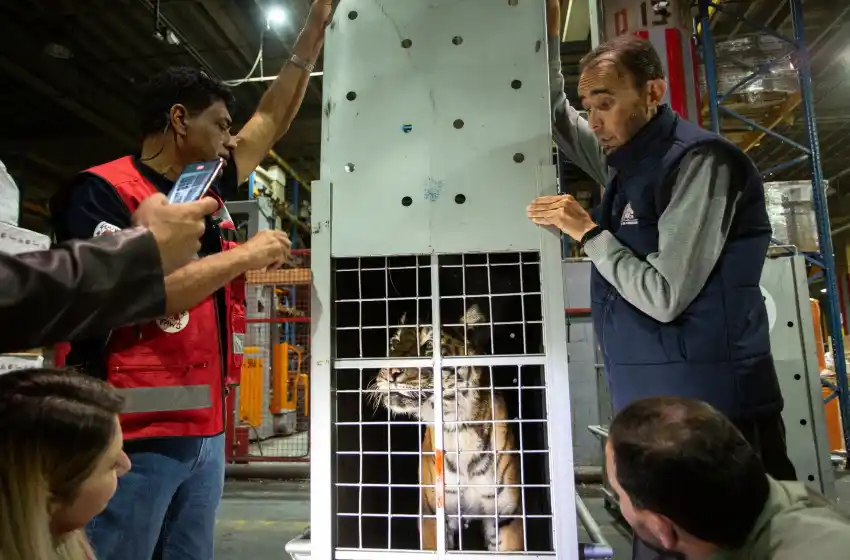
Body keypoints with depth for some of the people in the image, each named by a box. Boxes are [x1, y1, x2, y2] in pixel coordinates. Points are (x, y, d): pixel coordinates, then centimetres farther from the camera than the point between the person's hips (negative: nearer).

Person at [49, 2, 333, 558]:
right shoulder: (102, 191, -8)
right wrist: (246, 256, -14)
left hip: (205, 431, 7)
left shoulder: (210, 193, 13)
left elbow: (272, 120, 21)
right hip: (133, 437, -7)